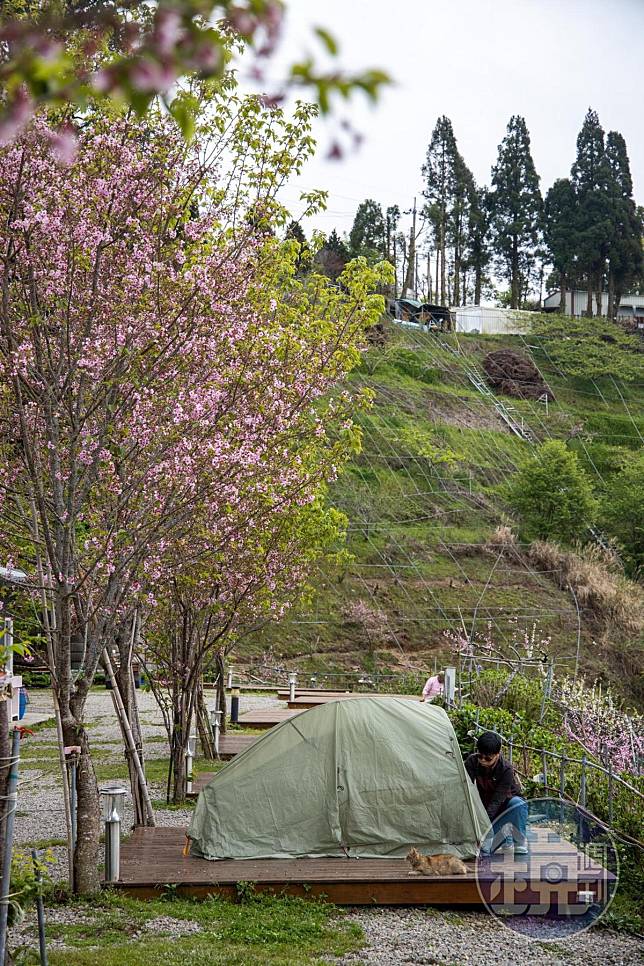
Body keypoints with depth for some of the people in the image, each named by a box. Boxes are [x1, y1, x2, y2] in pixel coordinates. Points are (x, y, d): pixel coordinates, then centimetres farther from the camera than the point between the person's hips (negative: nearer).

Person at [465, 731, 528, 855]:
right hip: (483, 804, 2)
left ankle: (520, 844, -18)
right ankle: (498, 835, 14)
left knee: (519, 805, -38)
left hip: (504, 804, -2)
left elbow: (497, 800, -33)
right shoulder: (472, 762, -18)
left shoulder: (506, 770, -29)